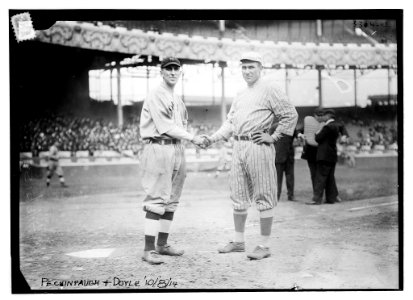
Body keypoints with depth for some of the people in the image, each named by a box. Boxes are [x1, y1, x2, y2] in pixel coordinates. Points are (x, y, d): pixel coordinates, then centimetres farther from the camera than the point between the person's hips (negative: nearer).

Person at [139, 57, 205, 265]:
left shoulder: (177, 99, 21)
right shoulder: (155, 96, -6)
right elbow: (165, 126, -14)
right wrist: (192, 138, -13)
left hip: (177, 148, 9)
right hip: (159, 148, -9)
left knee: (171, 200, 9)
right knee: (157, 199, -11)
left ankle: (162, 244, 16)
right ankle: (149, 249, -10)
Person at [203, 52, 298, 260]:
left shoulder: (269, 90, -3)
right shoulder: (240, 96, 20)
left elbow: (290, 115, -6)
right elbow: (230, 123, 20)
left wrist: (274, 137, -9)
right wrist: (212, 139, 7)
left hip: (258, 147, -8)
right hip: (238, 147, 8)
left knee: (263, 197, -3)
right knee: (238, 196, 12)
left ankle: (264, 245, 1)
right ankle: (238, 241, 22)